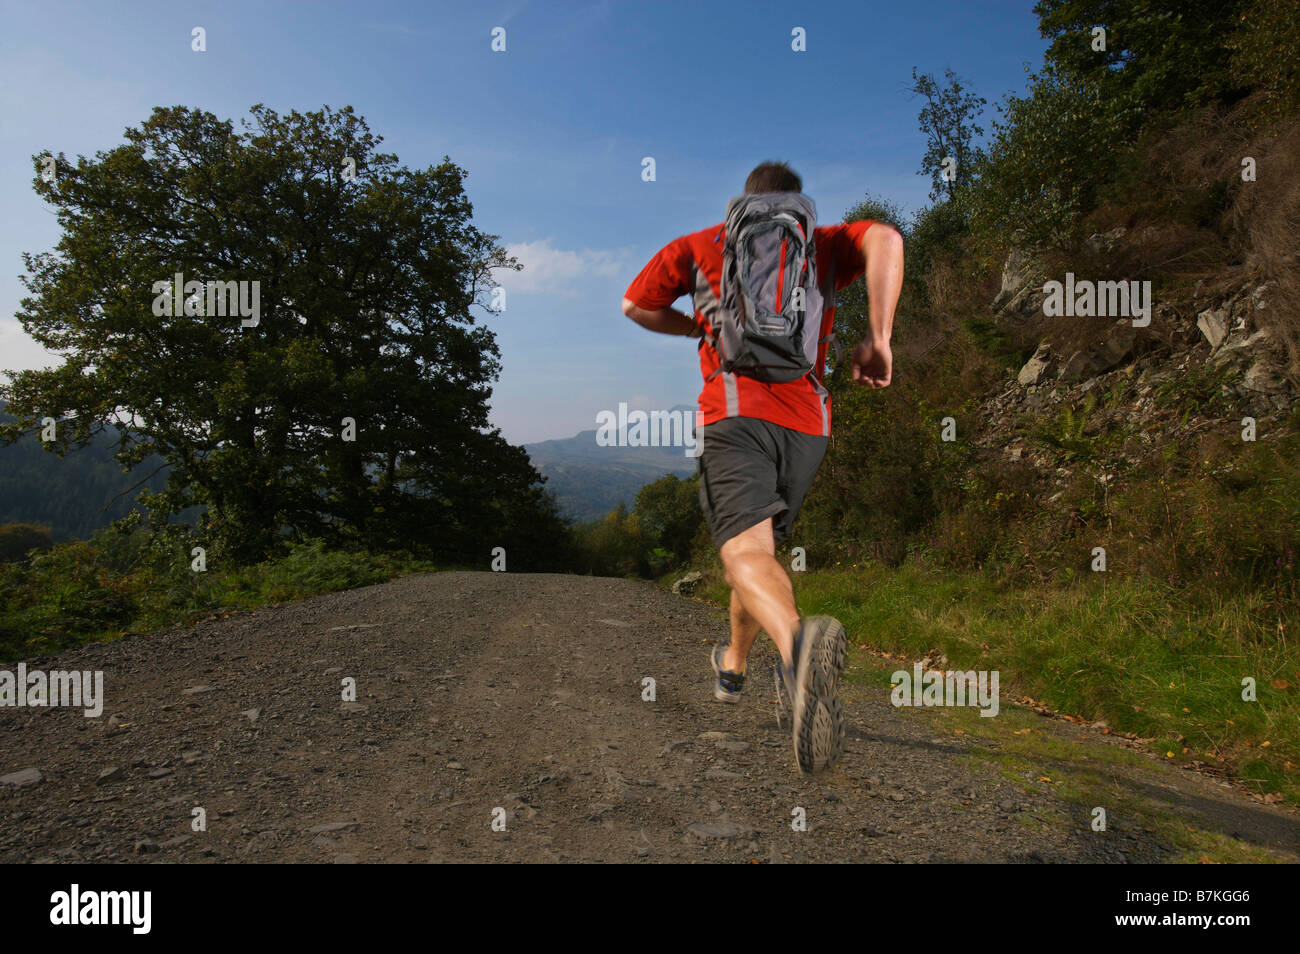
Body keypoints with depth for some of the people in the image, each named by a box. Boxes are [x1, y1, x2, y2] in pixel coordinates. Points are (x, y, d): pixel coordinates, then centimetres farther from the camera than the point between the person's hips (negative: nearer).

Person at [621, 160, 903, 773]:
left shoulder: (701, 245, 19)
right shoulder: (822, 244, 18)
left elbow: (636, 306, 27)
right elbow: (884, 239, -3)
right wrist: (878, 340, -5)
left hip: (734, 412, -3)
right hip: (808, 421, 3)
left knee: (746, 553, -20)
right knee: (765, 543, 21)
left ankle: (799, 642, -53)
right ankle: (732, 668, 38)